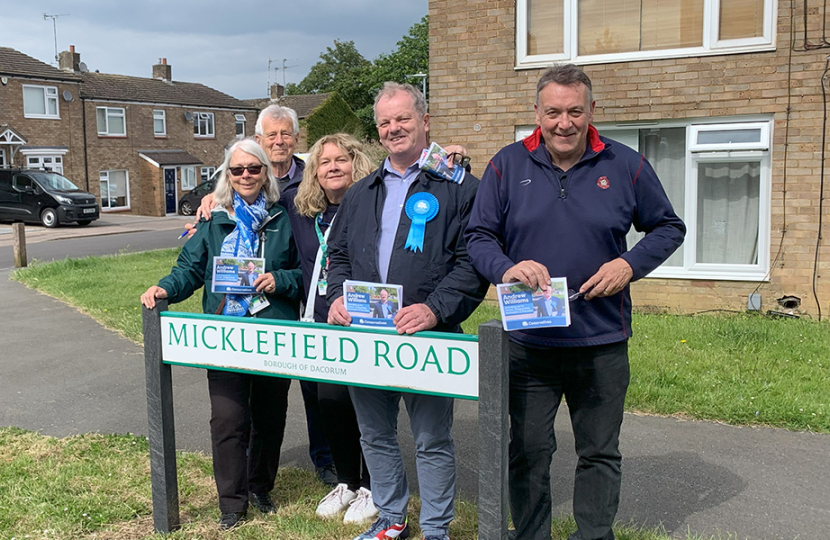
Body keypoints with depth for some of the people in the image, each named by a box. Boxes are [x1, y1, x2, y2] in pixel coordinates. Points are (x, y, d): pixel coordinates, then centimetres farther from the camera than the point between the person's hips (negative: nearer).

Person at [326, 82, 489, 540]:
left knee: (432, 440, 5)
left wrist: (435, 309, -21)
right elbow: (338, 254, 19)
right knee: (375, 435, 16)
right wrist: (339, 296, 0)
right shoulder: (360, 194, 16)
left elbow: (472, 261, -9)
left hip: (426, 338, -5)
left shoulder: (458, 187, -2)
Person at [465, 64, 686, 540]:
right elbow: (478, 236, 2)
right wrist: (506, 268, -19)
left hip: (603, 341, 0)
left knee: (600, 453, 13)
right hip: (528, 340, 0)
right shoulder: (508, 165, 0)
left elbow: (668, 228, 9)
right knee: (528, 452, 11)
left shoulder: (626, 165, 0)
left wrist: (630, 264, -9)